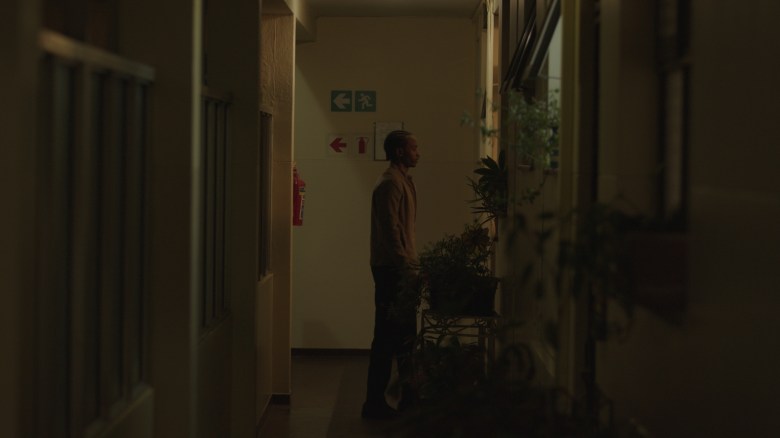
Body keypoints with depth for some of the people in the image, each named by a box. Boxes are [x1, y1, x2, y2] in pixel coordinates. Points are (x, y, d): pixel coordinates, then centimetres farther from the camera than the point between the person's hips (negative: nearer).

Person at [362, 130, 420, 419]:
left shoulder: (401, 181, 18)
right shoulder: (391, 183, -14)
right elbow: (391, 230, -20)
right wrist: (405, 268, -22)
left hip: (399, 268, 10)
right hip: (392, 268, -10)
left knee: (402, 335, 13)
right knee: (388, 336, -6)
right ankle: (376, 403, 0)